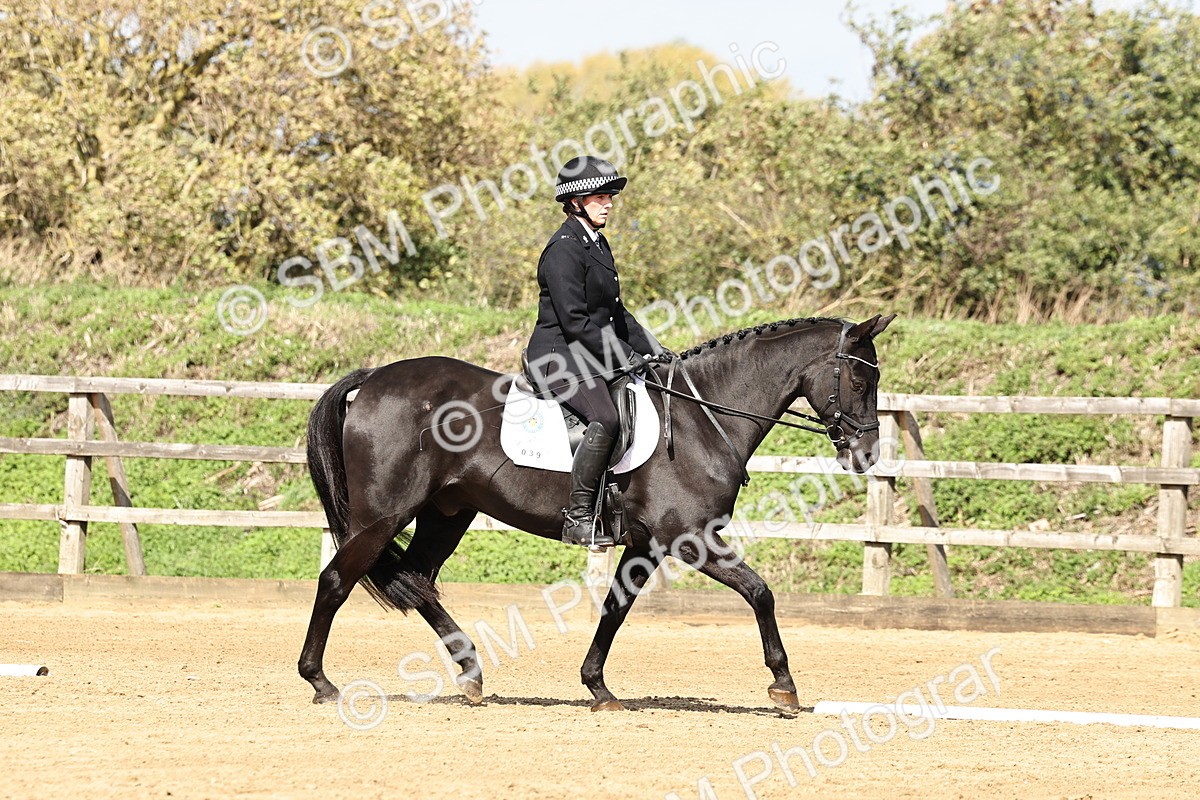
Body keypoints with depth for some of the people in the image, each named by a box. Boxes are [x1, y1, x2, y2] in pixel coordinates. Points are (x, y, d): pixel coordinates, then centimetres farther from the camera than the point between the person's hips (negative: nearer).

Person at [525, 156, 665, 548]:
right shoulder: (564, 250, -13)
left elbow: (615, 311, 24)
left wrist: (653, 350, 13)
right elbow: (574, 321, -19)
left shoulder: (597, 244, 17)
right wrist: (625, 357, -17)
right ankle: (578, 517, -29)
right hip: (560, 357, -10)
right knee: (605, 418, -32)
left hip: (593, 355, 10)